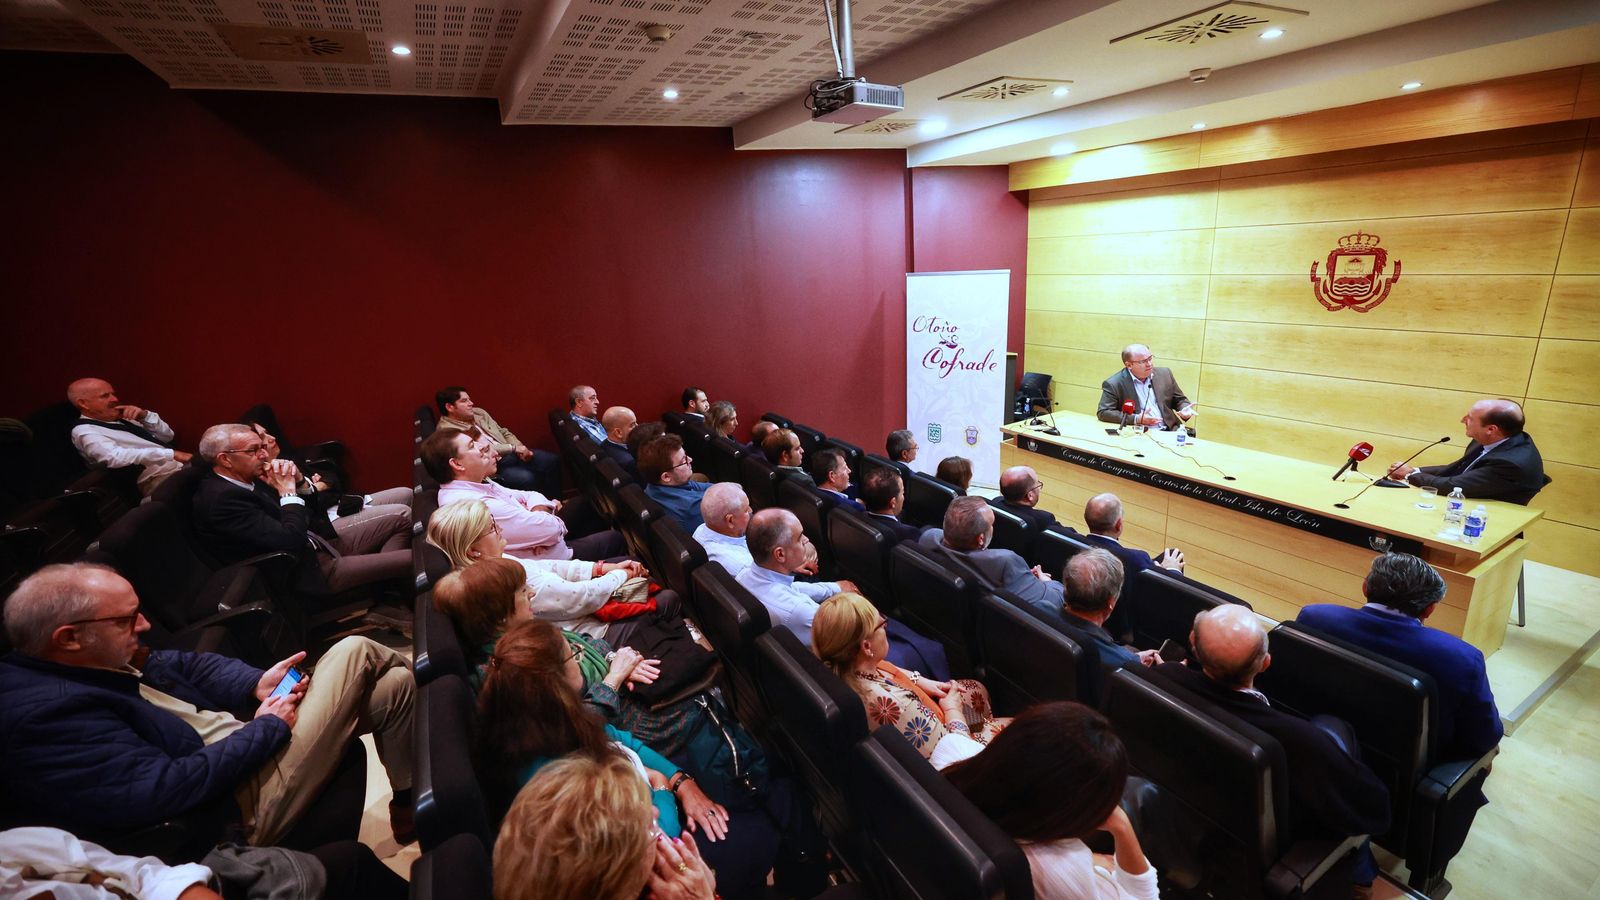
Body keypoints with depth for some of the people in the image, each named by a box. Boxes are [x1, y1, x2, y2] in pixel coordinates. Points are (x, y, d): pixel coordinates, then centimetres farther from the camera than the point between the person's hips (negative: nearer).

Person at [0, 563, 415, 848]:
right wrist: (268, 728, -18)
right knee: (355, 653, -9)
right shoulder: (46, 714, -26)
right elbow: (167, 789, -30)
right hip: (242, 805, -9)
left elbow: (187, 665, 13)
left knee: (394, 685, 2)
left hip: (240, 747, 9)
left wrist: (257, 684, -4)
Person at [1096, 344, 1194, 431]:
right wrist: (1136, 419, -17)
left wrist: (1185, 410, -2)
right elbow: (1103, 413, -11)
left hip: (1169, 432, 4)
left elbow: (1180, 400, 21)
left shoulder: (1164, 374, 12)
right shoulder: (1113, 384, -5)